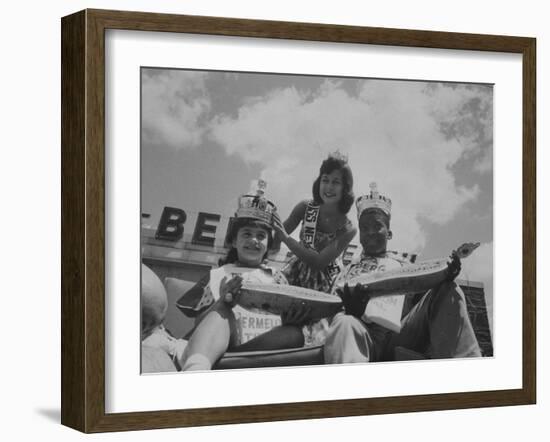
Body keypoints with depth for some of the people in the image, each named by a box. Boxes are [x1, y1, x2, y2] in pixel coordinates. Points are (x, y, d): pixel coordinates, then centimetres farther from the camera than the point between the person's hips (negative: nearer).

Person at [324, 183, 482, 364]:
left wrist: (444, 276, -7)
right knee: (344, 324, -39)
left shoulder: (403, 261, 30)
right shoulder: (349, 269, 25)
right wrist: (351, 310, -15)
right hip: (364, 334, -2)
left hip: (401, 333, 2)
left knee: (448, 293, -21)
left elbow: (424, 291, 17)